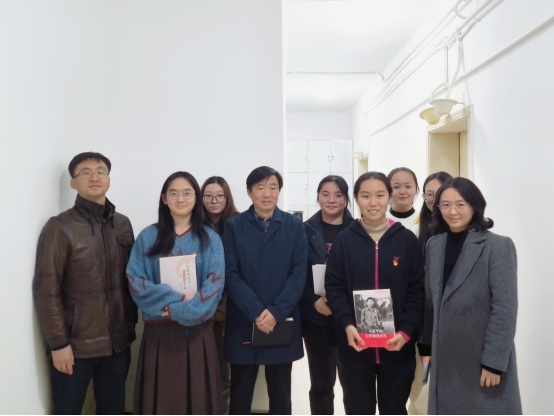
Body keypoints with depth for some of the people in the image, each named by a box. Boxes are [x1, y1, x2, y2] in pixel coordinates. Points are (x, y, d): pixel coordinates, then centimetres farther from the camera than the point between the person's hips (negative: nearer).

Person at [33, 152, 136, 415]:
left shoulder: (123, 224, 6)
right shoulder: (60, 227, -9)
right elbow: (46, 291, -11)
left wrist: (131, 324, 8)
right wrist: (58, 342, -13)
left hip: (118, 341, 4)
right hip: (76, 344, -4)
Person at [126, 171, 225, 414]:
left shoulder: (210, 238, 2)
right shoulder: (148, 237, 3)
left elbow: (216, 282, -6)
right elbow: (135, 281, -3)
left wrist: (181, 309, -17)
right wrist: (172, 297, -16)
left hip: (197, 332, 0)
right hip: (159, 331, 0)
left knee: (197, 395, 9)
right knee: (161, 396, 9)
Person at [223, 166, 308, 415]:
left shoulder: (295, 226, 2)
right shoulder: (234, 226, 0)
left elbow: (299, 273, -4)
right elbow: (230, 275, -6)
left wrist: (276, 312, -15)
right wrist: (256, 313, -16)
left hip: (282, 323, 1)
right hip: (243, 324, 0)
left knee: (280, 394, 14)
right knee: (240, 394, 11)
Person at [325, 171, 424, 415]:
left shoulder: (407, 239, 0)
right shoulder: (344, 240, 0)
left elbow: (417, 290, -1)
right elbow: (334, 287, -2)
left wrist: (406, 331, -13)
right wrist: (346, 324, -16)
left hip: (397, 344, 0)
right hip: (355, 344, 0)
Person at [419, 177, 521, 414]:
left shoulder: (498, 246, -10)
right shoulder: (434, 245, 6)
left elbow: (505, 308, -13)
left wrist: (494, 361, -15)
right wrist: (426, 346, 10)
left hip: (484, 357, -5)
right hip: (445, 356, 5)